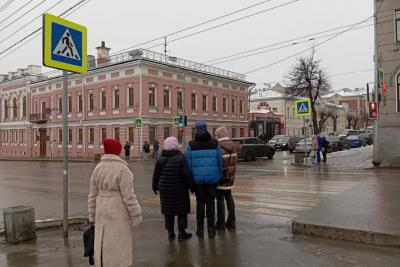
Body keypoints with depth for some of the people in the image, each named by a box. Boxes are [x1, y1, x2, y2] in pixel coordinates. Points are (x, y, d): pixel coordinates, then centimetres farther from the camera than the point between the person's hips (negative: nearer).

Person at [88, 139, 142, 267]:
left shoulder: (98, 168, 1)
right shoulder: (122, 169, -18)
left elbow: (93, 195, 5)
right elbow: (128, 196, -19)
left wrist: (92, 215, 14)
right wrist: (136, 215, -10)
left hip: (103, 211, 6)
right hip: (119, 212, -6)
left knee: (104, 243, 14)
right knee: (118, 244, 3)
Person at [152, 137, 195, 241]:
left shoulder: (160, 159, 0)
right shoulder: (180, 158, -13)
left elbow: (156, 174, 8)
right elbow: (187, 174, -15)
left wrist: (155, 186, 21)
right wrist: (192, 186, -5)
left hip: (165, 190, 4)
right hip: (179, 190, -4)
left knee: (168, 211, 13)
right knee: (182, 211, 8)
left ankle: (170, 233, 18)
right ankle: (181, 233, 12)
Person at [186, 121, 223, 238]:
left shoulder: (191, 145, -5)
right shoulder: (215, 143, -2)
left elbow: (189, 163, -5)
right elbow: (220, 162, -2)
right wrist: (218, 177, 7)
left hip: (198, 179, 0)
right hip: (212, 178, 0)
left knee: (200, 202, 11)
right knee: (210, 202, 9)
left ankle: (200, 229, 14)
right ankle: (211, 229, 13)